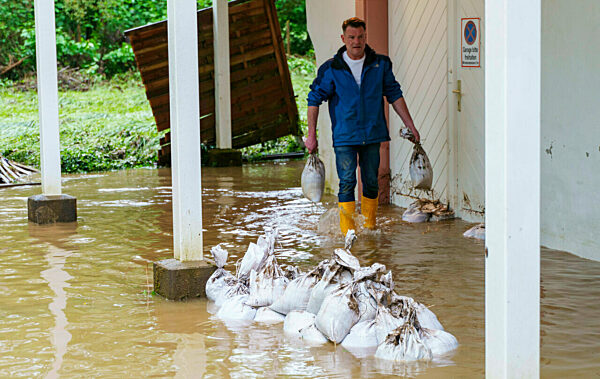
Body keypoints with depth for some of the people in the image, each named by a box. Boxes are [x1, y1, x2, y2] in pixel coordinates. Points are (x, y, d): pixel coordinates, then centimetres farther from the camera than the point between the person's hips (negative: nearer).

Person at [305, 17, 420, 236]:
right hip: (344, 136, -2)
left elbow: (394, 95, 11)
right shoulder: (331, 69, -5)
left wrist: (410, 126, 9)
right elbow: (314, 99, 2)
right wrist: (311, 135, -2)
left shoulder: (380, 64, 2)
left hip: (372, 135, 3)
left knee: (371, 183, 9)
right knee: (347, 183, -9)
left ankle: (369, 227, 24)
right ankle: (348, 233, -6)